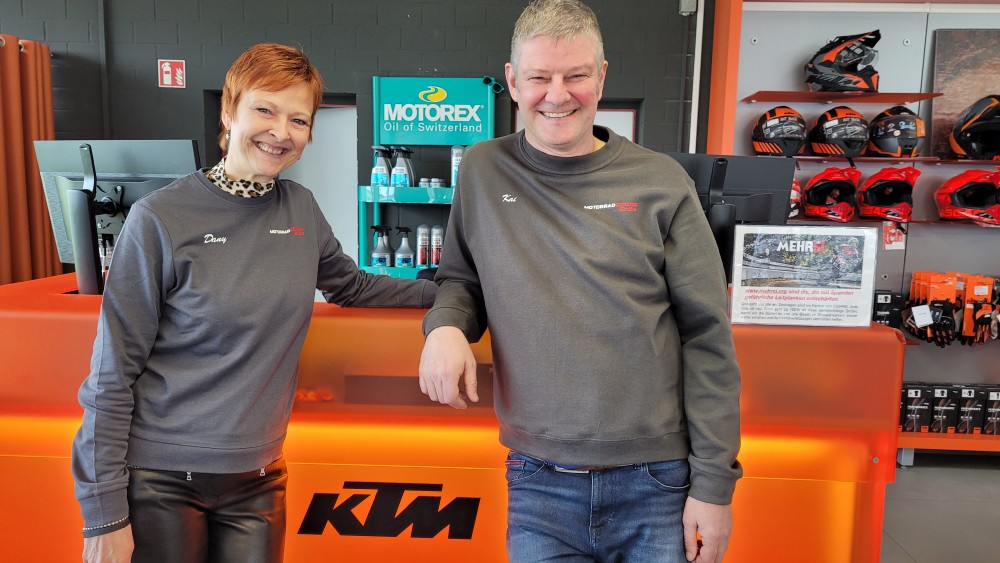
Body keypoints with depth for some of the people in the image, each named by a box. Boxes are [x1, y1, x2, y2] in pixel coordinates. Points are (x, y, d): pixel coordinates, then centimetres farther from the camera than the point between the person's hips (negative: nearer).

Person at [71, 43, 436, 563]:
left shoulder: (300, 209, 0)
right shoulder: (161, 219, -13)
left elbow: (352, 286, 18)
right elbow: (113, 374, -10)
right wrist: (105, 514, -10)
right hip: (161, 481, -3)